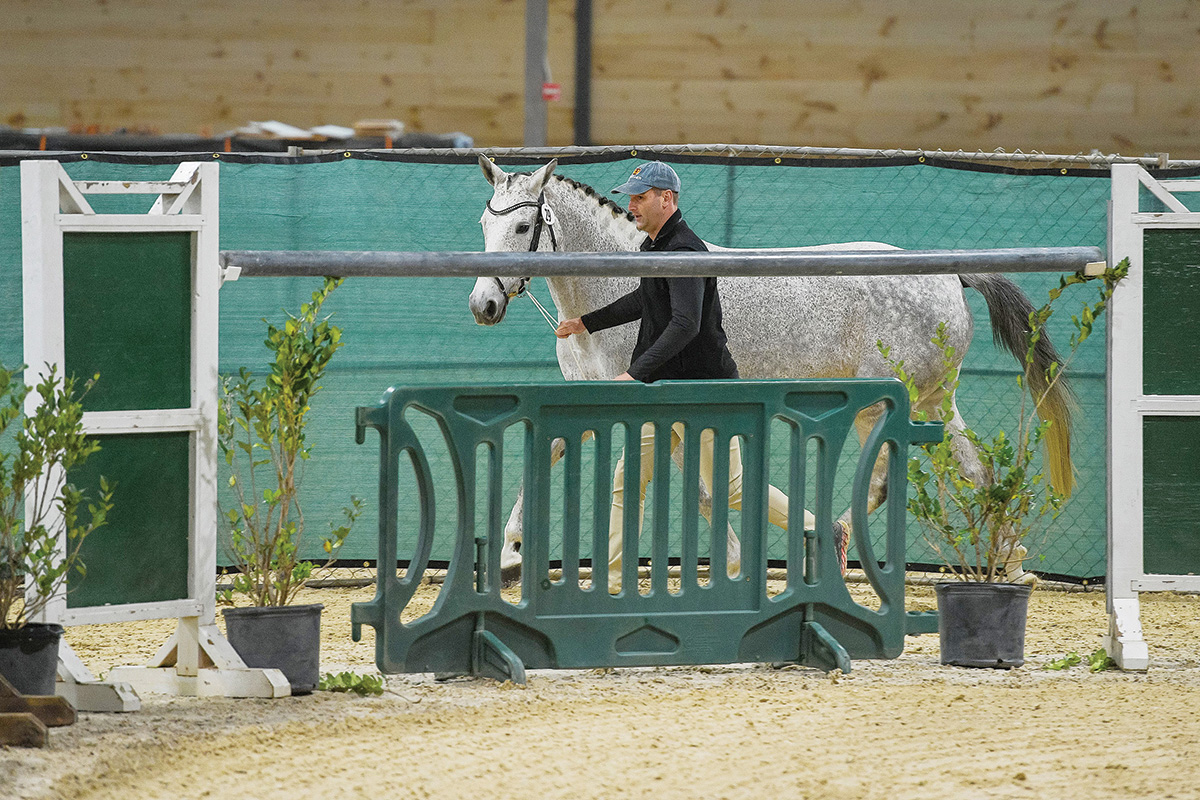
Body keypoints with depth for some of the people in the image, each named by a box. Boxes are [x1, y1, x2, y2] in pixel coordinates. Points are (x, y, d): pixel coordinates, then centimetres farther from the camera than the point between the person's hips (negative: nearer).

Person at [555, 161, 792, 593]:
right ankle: (611, 581, 7)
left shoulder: (684, 252, -20)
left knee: (729, 488, -3)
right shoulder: (655, 247, 12)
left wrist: (636, 373, -36)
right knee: (627, 479, 5)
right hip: (667, 394, 10)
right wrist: (586, 323, 34)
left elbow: (685, 324, -31)